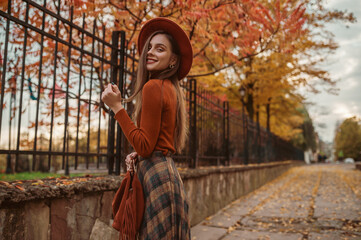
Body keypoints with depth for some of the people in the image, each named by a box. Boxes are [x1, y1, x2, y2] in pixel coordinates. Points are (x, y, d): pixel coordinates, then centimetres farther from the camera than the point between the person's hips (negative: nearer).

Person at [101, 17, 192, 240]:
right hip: (168, 170, 10)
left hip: (156, 174, -10)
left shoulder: (153, 86, -14)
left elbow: (145, 146, -17)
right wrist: (139, 153, 12)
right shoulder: (171, 89, 14)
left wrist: (117, 106, -15)